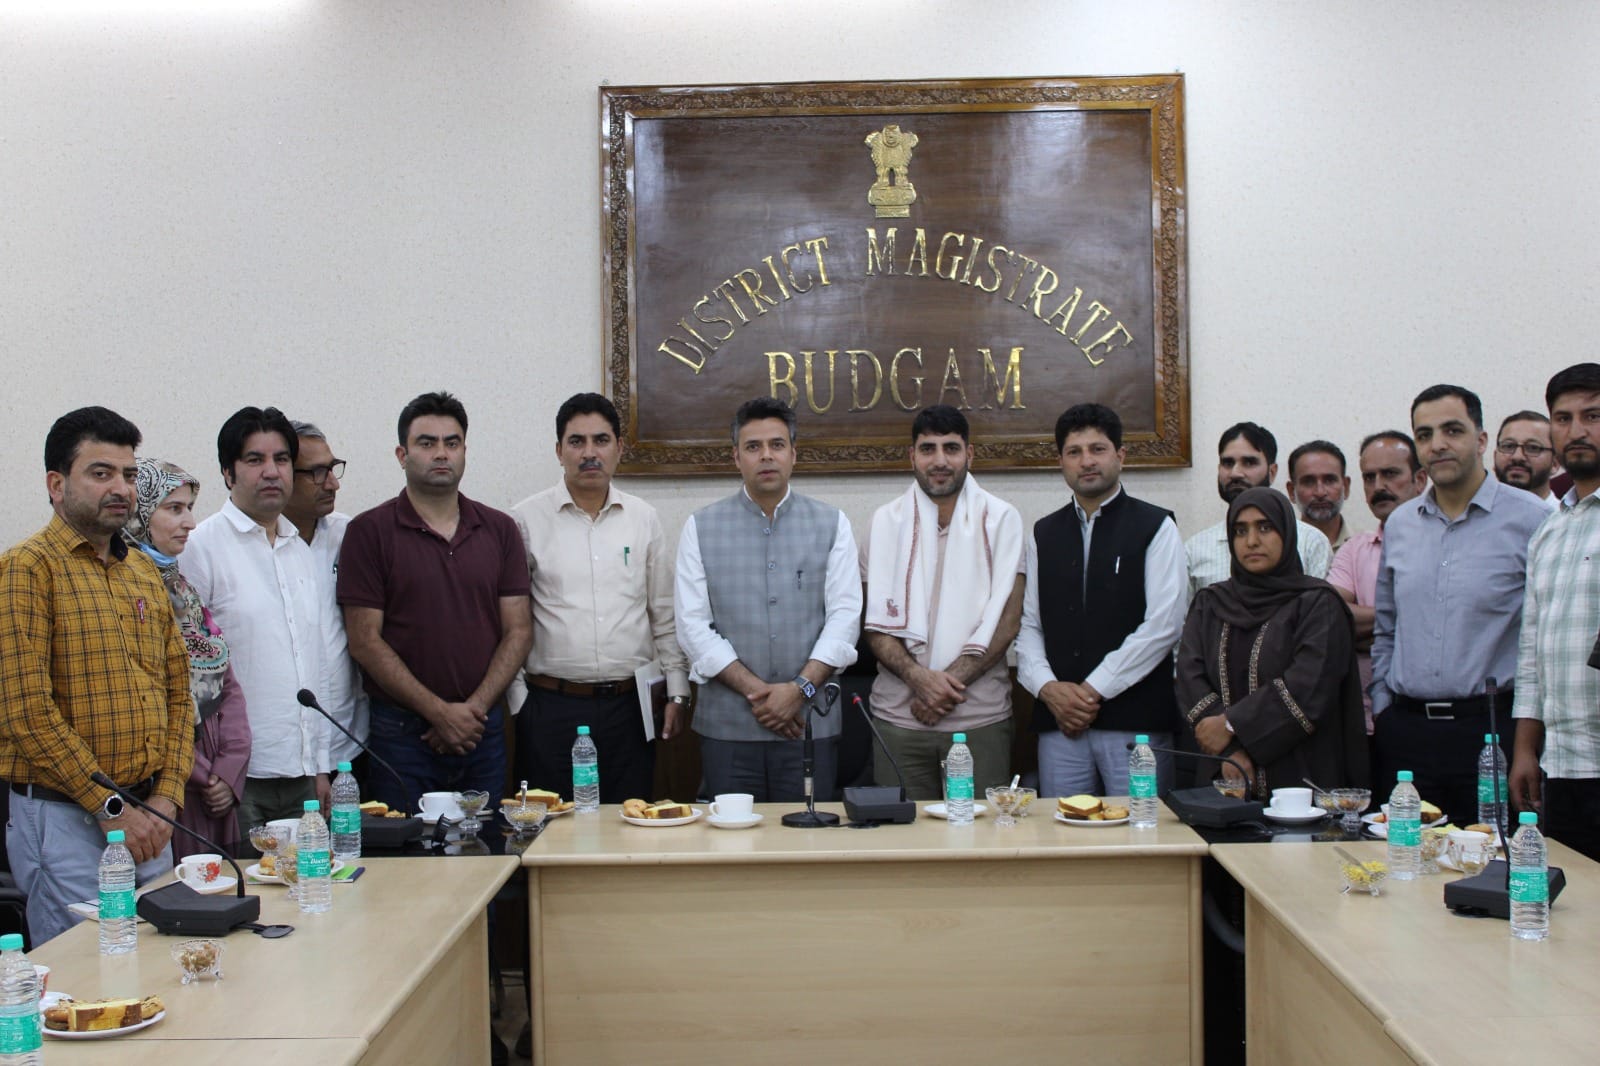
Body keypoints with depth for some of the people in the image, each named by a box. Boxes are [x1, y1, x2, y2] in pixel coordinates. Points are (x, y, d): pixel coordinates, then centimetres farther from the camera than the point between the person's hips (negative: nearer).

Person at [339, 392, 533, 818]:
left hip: (484, 730, 3)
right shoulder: (370, 531, -1)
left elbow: (518, 630, 6)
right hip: (401, 732, -3)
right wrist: (439, 711, -12)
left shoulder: (499, 529, 9)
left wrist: (474, 709, -8)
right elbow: (365, 641, -6)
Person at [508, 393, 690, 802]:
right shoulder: (527, 519, -1)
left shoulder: (643, 519, 7)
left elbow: (664, 614, 11)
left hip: (628, 704, 2)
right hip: (551, 706, -2)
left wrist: (677, 692, 7)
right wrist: (516, 699, -3)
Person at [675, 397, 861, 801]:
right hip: (727, 726, 0)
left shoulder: (832, 525, 7)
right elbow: (694, 625, 0)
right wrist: (755, 690, -9)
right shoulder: (701, 528, 6)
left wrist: (799, 689, -11)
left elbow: (844, 616, 0)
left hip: (811, 725, 0)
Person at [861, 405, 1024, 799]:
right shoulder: (886, 521, 8)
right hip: (899, 716, 1)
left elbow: (1006, 622, -3)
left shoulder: (1000, 519, 4)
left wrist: (950, 680, -13)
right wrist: (918, 676, -14)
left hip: (981, 717, -1)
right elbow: (875, 623, 3)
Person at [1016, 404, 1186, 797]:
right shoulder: (1044, 534, 16)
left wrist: (1094, 689, -9)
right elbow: (1029, 624, 12)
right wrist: (1048, 687, -5)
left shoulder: (1156, 528, 2)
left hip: (1136, 720, -3)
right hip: (1058, 722, 3)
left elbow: (1163, 625, -7)